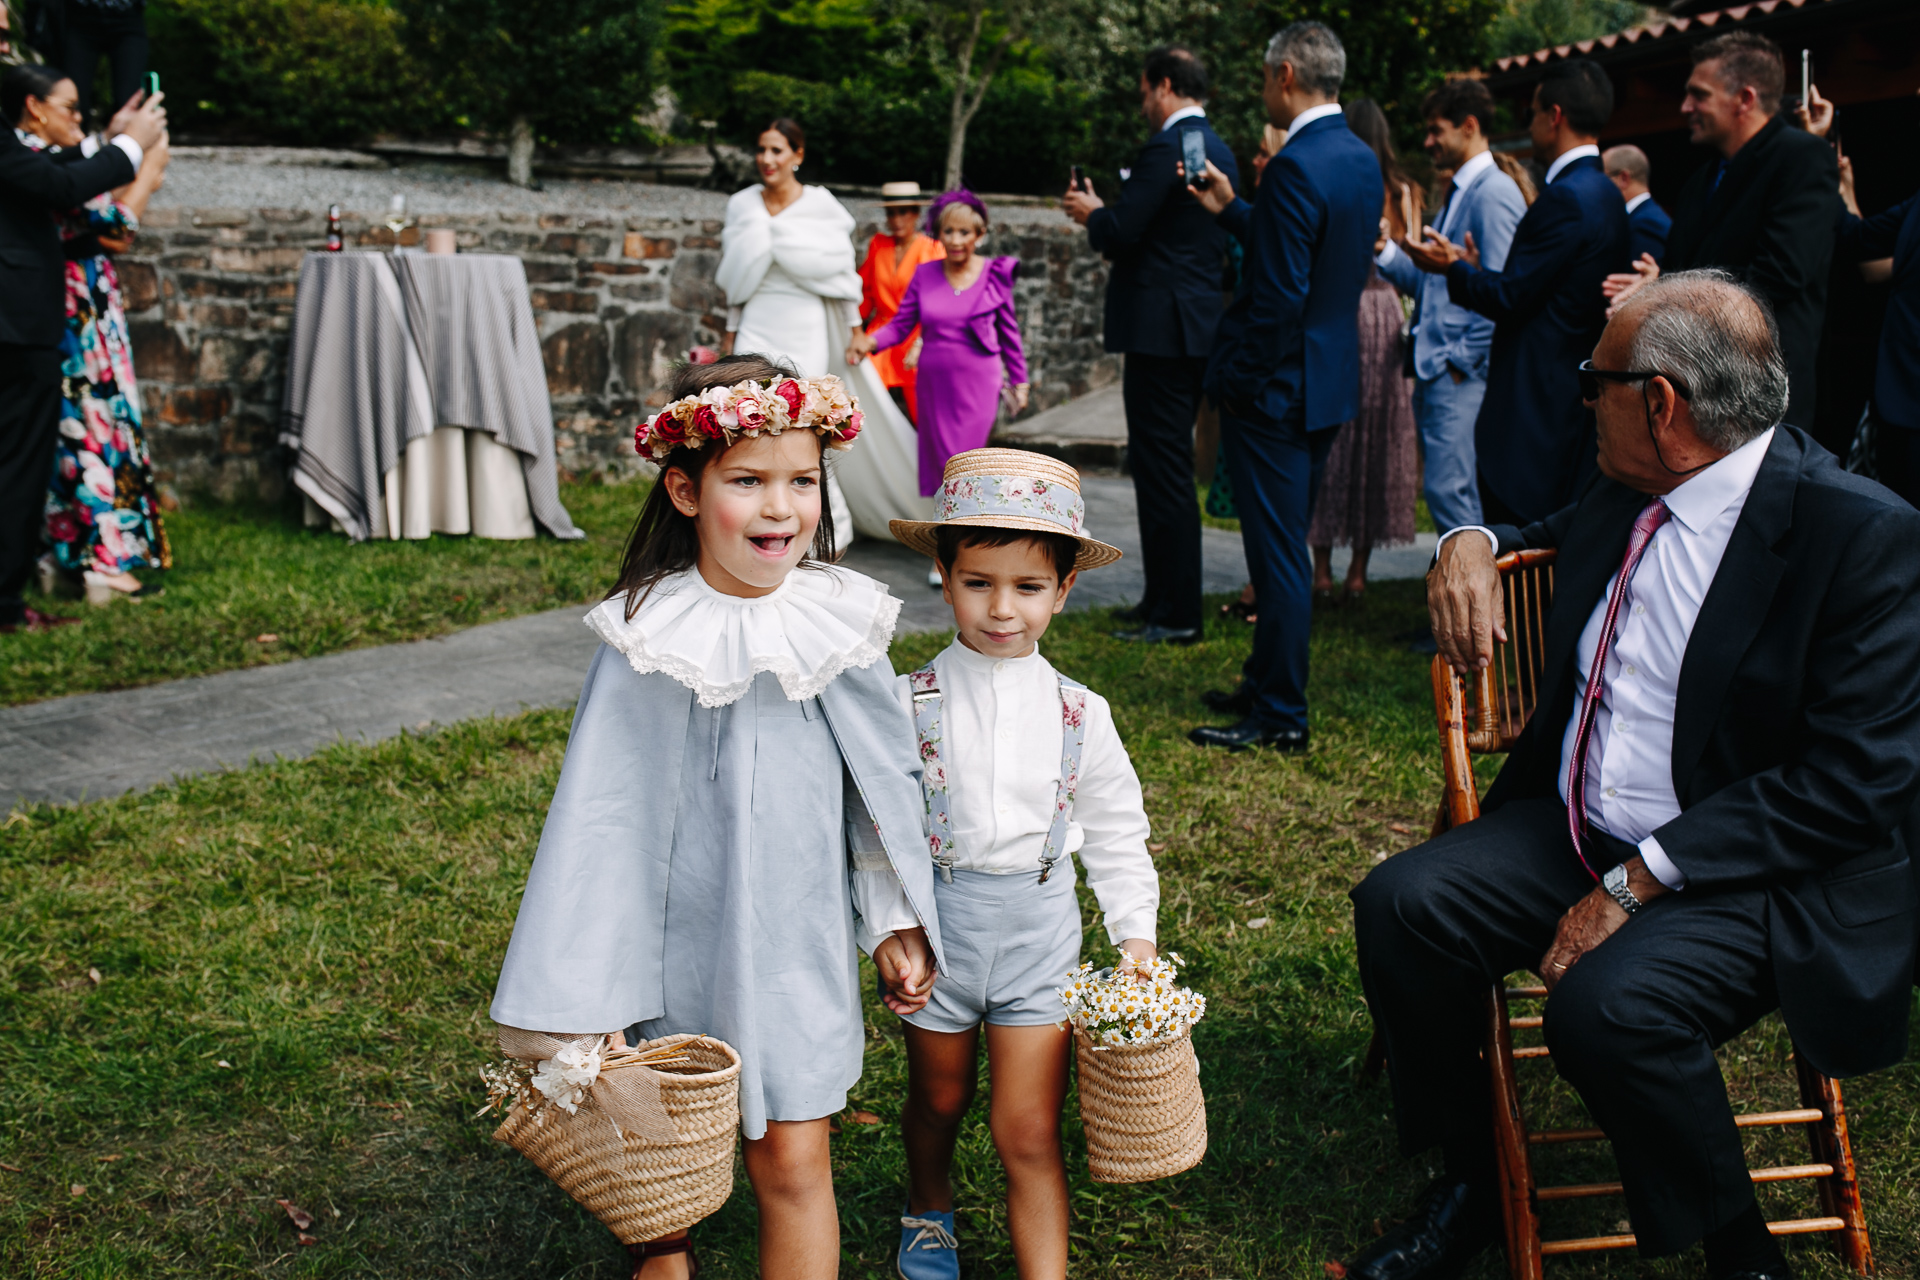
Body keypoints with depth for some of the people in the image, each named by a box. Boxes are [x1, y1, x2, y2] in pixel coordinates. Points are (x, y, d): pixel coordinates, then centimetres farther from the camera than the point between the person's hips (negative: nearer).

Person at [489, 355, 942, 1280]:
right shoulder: (644, 639, -12)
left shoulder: (840, 626, -8)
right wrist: (578, 996, -7)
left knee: (791, 1168, 7)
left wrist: (896, 924, 8)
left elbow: (884, 782, 4)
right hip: (670, 947, 0)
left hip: (793, 946, 1)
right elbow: (597, 815, -8)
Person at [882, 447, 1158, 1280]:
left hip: (1040, 927, 0)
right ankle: (929, 1211, 51)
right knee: (939, 1100, 22)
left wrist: (1136, 931, 1)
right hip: (939, 920, 0)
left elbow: (1116, 833, 6)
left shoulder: (1079, 714, -4)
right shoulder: (908, 704, -10)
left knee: (1029, 1133, -1)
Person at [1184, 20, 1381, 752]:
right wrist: (1231, 210, 20)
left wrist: (1241, 383, -15)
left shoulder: (1295, 167, -20)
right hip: (1328, 379, 9)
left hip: (1278, 385, -9)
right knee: (1286, 547, 18)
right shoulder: (1362, 160, 9)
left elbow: (1279, 294, -24)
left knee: (1278, 552, -2)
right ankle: (1267, 685, 31)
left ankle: (1280, 718, 6)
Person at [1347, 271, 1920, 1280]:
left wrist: (1634, 886, -23)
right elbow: (1548, 540, 31)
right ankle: (1470, 1185, 6)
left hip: (1752, 876, -7)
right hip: (1580, 831, 7)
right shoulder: (1620, 500, 7)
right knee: (1400, 904, -14)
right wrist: (1471, 541, 4)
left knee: (1608, 1005, -32)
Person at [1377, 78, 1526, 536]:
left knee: (1449, 489, -13)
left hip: (1463, 374, -10)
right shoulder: (1457, 194, 21)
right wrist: (1386, 250, 6)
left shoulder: (1495, 193, -10)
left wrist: (1463, 360, -16)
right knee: (1444, 490, 12)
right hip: (1433, 371, 10)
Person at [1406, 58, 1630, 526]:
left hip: (1534, 411, -10)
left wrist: (1454, 268, 1)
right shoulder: (1605, 194, 13)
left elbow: (1511, 298, -15)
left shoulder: (1566, 197, -17)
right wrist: (1476, 269, 20)